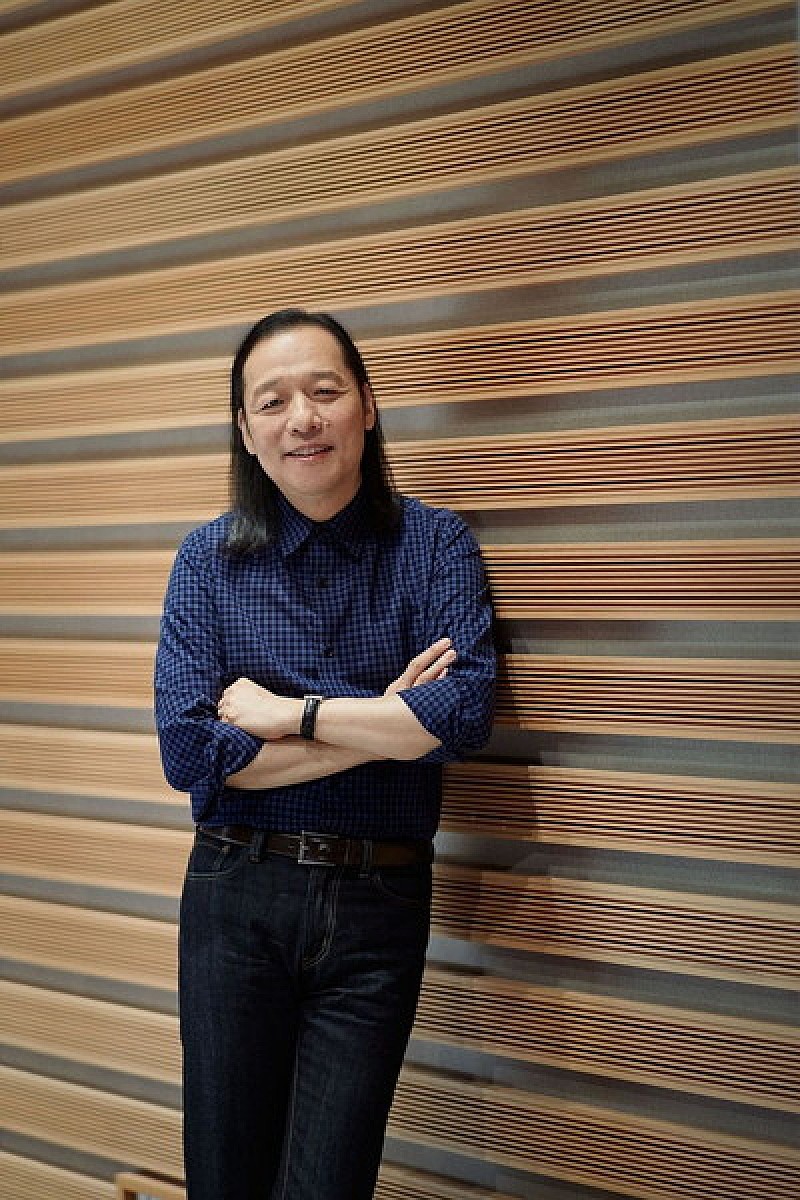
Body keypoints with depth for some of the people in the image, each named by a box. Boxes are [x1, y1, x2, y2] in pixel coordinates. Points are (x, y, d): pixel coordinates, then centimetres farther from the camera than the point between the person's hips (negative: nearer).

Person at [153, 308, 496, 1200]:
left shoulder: (435, 545, -3)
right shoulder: (209, 558, -1)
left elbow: (464, 712, -18)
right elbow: (188, 749, -12)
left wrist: (289, 711, -14)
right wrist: (384, 726, -14)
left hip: (379, 902, -1)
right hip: (235, 896, 1)